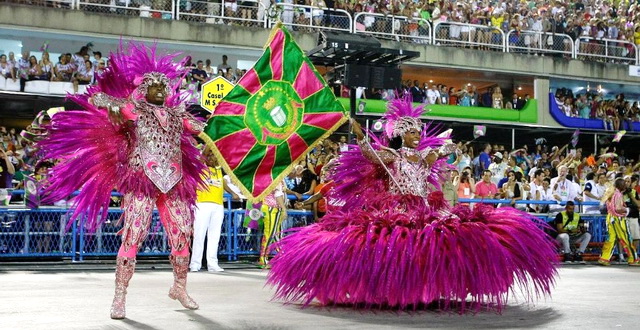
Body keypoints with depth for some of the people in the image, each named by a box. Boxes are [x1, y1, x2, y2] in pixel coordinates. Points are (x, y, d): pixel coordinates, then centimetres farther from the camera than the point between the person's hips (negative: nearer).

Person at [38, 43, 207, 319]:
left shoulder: (177, 114, 17)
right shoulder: (134, 109, 5)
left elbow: (204, 129, 23)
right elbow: (97, 97, 2)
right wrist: (112, 107, -15)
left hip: (174, 182, 5)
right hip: (141, 181, -5)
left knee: (182, 236, 5)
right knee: (133, 237, -12)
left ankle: (180, 288, 25)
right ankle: (119, 298, -5)